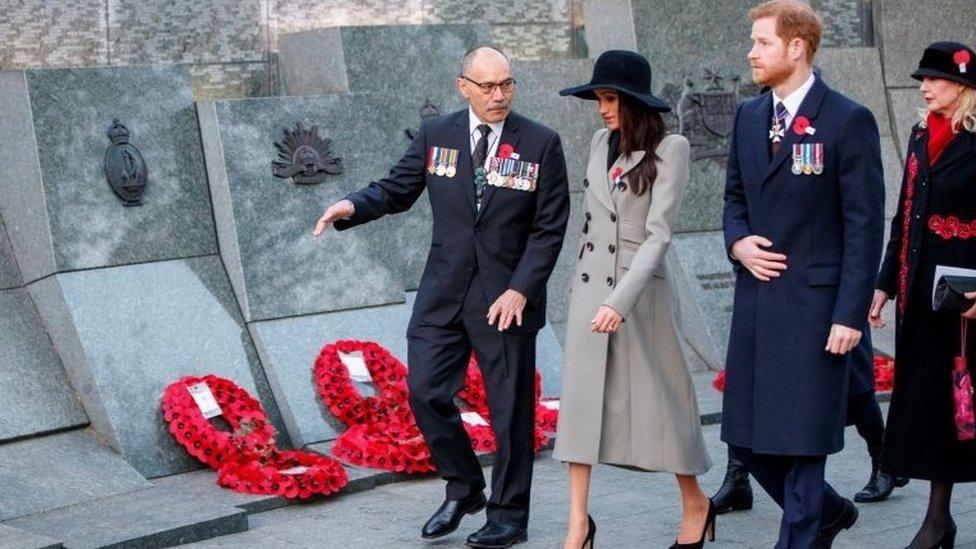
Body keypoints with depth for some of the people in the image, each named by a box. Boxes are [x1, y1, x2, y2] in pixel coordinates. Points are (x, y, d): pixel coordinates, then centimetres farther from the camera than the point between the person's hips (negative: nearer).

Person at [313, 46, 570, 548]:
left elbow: (550, 227, -5)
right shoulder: (436, 135, 3)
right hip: (443, 293, 3)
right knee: (425, 392, 0)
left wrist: (520, 289, -14)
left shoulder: (541, 143, -4)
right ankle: (463, 489, 22)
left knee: (510, 408, 5)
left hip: (506, 296, -3)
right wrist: (353, 206, -13)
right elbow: (397, 190, 9)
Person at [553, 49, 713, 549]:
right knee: (580, 399, 0)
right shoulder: (600, 142, 7)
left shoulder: (670, 148, -10)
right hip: (590, 284, 5)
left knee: (656, 397, 4)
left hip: (641, 288, -5)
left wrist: (621, 300, -25)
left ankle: (695, 503, 25)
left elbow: (659, 232, -17)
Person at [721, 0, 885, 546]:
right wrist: (738, 242, -1)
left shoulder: (848, 121, -9)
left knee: (801, 438, 0)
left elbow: (866, 227, -10)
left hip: (814, 304, -7)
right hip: (756, 298, 7)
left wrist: (850, 314, -15)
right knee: (748, 438, 12)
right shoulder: (749, 116, 11)